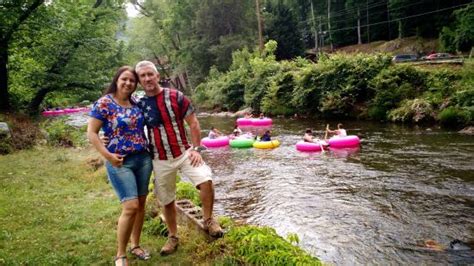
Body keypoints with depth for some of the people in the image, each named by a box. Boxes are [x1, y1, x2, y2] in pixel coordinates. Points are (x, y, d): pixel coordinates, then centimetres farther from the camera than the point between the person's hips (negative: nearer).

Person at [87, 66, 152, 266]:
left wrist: (149, 147, 7)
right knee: (131, 207, -11)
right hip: (120, 162, -6)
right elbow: (91, 133, -9)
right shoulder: (103, 103, -8)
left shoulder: (136, 104, 8)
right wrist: (108, 155, -16)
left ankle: (135, 245, 30)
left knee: (141, 204, 11)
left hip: (143, 159, 6)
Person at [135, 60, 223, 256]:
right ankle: (173, 237, 32)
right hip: (160, 160, 2)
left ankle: (208, 221, 0)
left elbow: (193, 123, -2)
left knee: (206, 180, -24)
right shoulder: (139, 105, 0)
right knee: (166, 201, 10)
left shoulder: (176, 97, -6)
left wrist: (196, 149, -9)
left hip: (184, 152, -2)